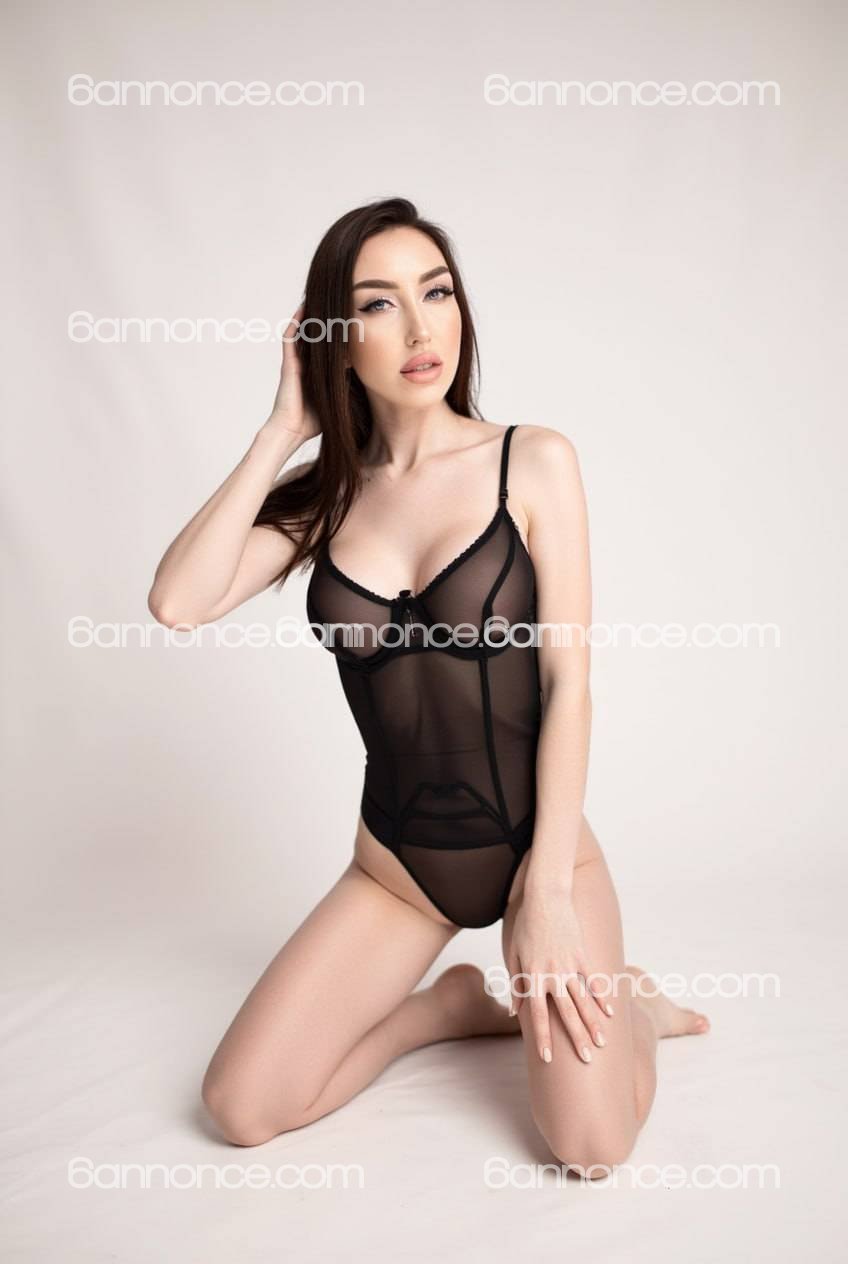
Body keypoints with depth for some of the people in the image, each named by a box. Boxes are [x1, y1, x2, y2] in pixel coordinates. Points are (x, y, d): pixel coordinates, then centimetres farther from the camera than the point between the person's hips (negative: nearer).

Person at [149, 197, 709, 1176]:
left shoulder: (535, 462, -8)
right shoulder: (323, 497, 0)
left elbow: (568, 680, -10)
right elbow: (177, 604, -15)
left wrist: (547, 887, -14)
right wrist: (282, 429, -11)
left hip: (539, 839, -3)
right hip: (397, 862, 3)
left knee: (591, 1147, -14)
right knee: (239, 1110, -4)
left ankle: (620, 1001, 20)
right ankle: (458, 1003, 20)